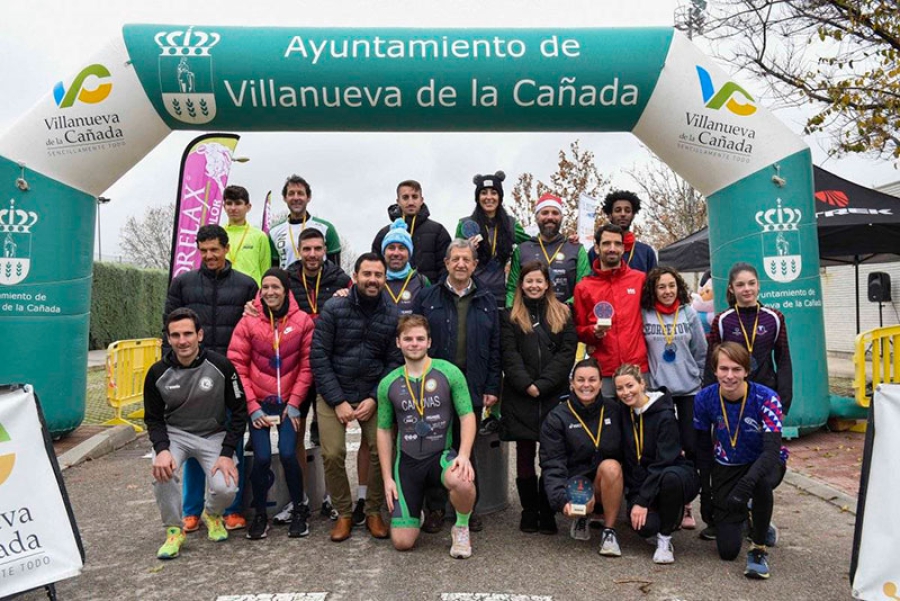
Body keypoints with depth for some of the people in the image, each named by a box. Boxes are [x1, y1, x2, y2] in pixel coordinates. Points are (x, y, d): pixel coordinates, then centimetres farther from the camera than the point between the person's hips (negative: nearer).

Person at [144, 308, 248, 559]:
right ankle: (174, 530, -4)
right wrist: (161, 449, -20)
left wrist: (227, 453, -15)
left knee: (226, 489, -21)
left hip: (214, 435, -1)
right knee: (162, 471, -30)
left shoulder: (220, 366, -16)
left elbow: (239, 411, -8)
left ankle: (211, 514, 18)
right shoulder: (158, 373, -10)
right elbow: (153, 419, 0)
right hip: (175, 433, 1)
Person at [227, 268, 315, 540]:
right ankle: (260, 515, 15)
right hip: (258, 403, 0)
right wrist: (252, 407, -7)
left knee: (288, 454, -11)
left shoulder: (303, 321, -3)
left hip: (289, 402, 0)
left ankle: (299, 510, 14)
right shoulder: (248, 322, -3)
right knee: (262, 457, -9)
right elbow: (237, 365, -3)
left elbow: (307, 365, -2)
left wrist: (294, 403, -6)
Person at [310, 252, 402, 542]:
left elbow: (395, 362, 1)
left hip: (373, 397, 1)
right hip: (333, 395, -1)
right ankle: (343, 514, 14)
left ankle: (374, 512, 15)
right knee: (333, 455, -10)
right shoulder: (333, 308, -6)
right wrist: (338, 401, -10)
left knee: (382, 452, -9)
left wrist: (374, 398, -10)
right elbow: (319, 356, -6)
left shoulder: (393, 315, -1)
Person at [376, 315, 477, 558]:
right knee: (402, 542, -5)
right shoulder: (388, 384, 2)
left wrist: (464, 454, -21)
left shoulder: (449, 373, -6)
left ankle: (461, 529, -4)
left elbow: (467, 416, -5)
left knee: (461, 481, -38)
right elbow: (384, 430, 8)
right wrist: (387, 478, 3)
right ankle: (415, 509, 32)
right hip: (407, 461, 2)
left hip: (442, 454, -2)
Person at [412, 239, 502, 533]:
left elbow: (495, 348, 7)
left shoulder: (487, 301, 8)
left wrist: (492, 387, 1)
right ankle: (434, 509, 21)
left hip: (472, 388, 2)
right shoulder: (426, 298, 2)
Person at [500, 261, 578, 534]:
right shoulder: (509, 316, 8)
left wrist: (542, 385, -10)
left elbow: (567, 353, 0)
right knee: (525, 456, 6)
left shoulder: (562, 314, 10)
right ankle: (529, 511, 16)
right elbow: (509, 355, -2)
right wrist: (527, 385, -14)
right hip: (520, 396, 0)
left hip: (554, 395, 0)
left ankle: (548, 513, 11)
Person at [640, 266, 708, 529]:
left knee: (692, 447, 0)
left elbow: (701, 352, 9)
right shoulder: (644, 316, -2)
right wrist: (646, 380, 1)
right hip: (658, 390, -1)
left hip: (689, 390, 1)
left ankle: (686, 503, 16)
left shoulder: (689, 314, 3)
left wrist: (700, 380, 8)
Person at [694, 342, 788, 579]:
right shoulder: (704, 399, -15)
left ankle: (759, 548, -16)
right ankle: (741, 517, 31)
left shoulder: (766, 398, -23)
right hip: (727, 468, 2)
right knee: (727, 550, -5)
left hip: (764, 463, -2)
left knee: (760, 481, -41)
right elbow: (703, 447, -1)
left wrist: (746, 484, -48)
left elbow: (772, 450, -33)